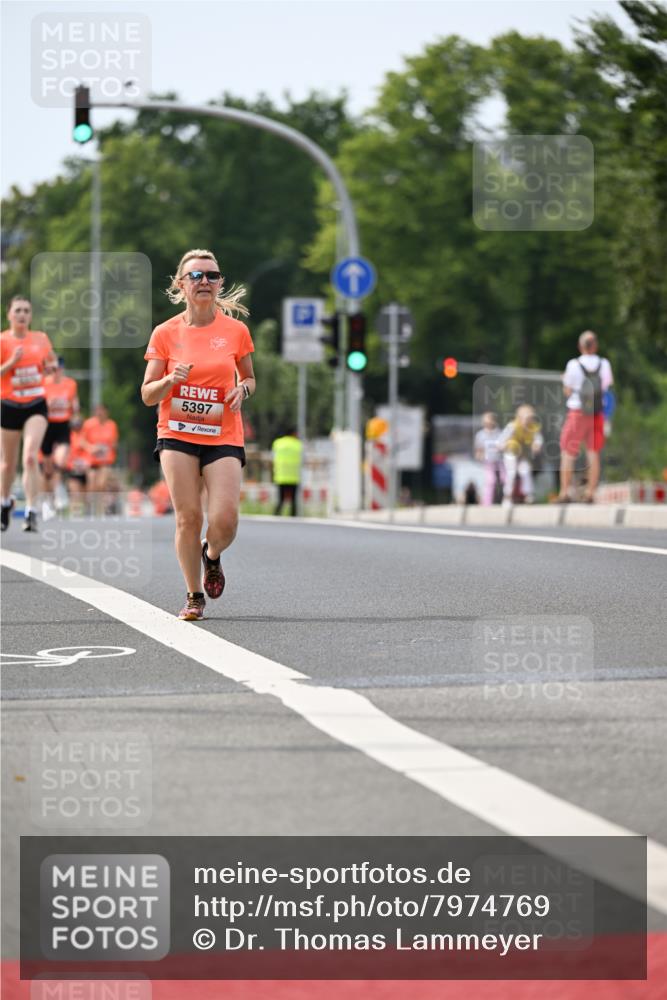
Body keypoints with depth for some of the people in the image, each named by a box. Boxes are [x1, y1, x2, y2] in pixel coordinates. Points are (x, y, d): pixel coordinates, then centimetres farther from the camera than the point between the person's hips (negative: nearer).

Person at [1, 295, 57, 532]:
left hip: (36, 405, 0)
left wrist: (50, 367, -3)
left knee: (31, 457, -18)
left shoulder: (41, 338, 4)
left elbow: (50, 365, 19)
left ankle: (31, 512, -20)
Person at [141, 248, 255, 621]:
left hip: (224, 436, 0)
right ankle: (195, 597, 10)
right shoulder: (165, 333, 1)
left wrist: (243, 389, -6)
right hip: (177, 435, 0)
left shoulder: (236, 331, 3)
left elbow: (249, 378, 18)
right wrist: (170, 380, -17)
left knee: (225, 519, -14)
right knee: (188, 516, -8)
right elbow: (148, 395, 3)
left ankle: (211, 555, 23)